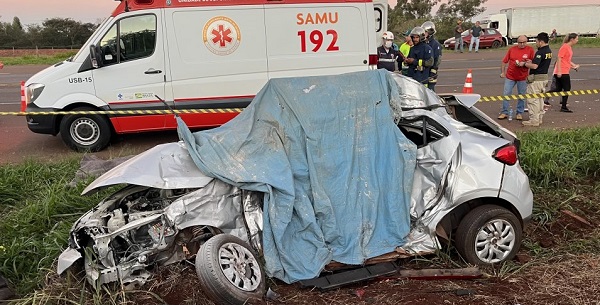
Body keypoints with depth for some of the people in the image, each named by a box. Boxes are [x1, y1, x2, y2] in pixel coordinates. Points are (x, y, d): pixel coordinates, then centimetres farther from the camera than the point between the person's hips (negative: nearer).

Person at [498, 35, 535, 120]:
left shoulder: (530, 50, -2)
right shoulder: (512, 49, 2)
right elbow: (505, 61, 6)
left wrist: (524, 63, -18)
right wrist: (502, 72, 2)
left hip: (522, 77, -1)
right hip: (510, 76, 1)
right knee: (506, 94, 2)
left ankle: (519, 113, 19)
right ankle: (504, 112, 11)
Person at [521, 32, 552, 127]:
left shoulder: (540, 52, -20)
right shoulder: (549, 51, 11)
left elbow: (534, 66, -28)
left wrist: (525, 64, -13)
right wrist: (531, 61, 10)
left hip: (536, 78, -10)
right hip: (544, 77, 10)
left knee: (532, 100, -4)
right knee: (540, 99, 17)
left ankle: (534, 120, -2)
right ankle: (539, 118, 23)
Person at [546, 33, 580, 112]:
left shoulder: (569, 47, 17)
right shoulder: (565, 47, -12)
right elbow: (559, 59, -18)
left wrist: (574, 65, 15)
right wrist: (559, 71, -22)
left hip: (564, 72, 9)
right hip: (562, 72, -9)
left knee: (558, 89, 9)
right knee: (567, 88, -1)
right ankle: (564, 107, 5)